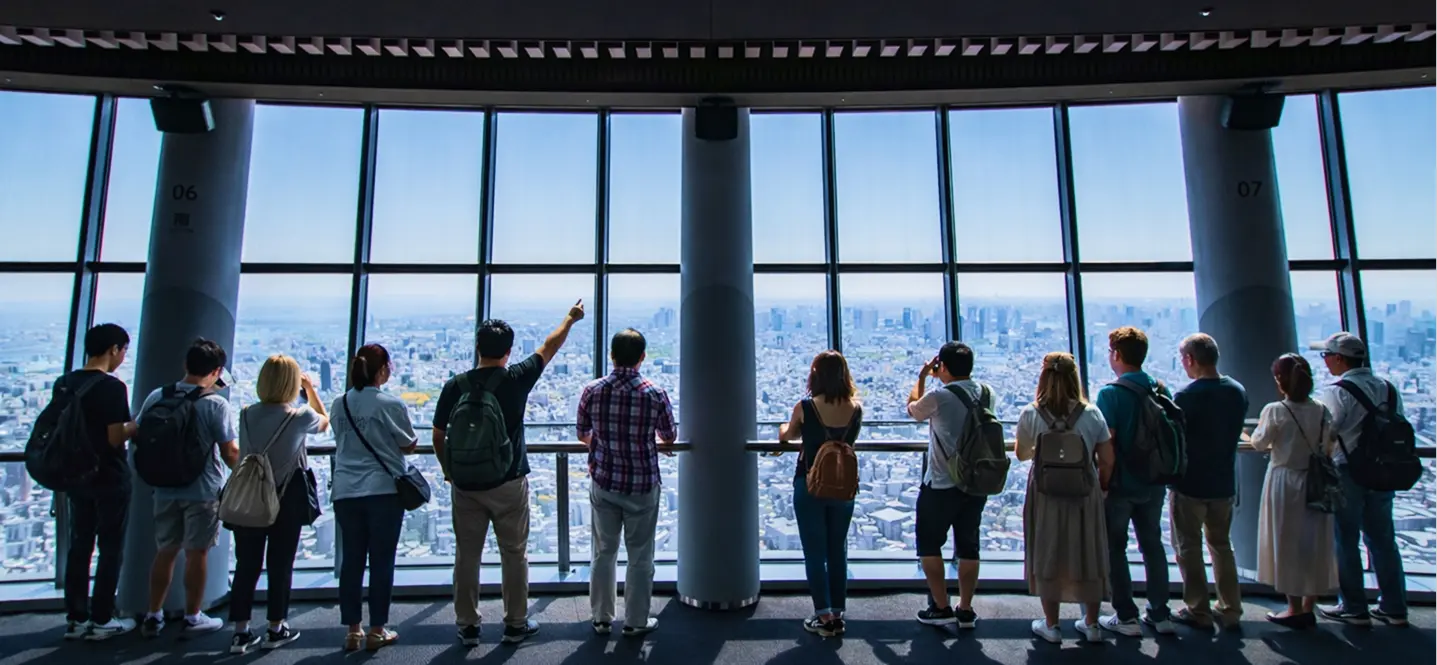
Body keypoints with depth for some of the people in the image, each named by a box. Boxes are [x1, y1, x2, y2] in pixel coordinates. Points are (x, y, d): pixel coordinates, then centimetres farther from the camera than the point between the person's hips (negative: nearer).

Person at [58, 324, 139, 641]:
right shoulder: (112, 387, -19)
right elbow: (116, 437, -19)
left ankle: (75, 619, 21)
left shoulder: (63, 383, 4)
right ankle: (100, 621, 12)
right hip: (110, 479, -7)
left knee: (79, 547, 14)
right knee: (110, 550, 4)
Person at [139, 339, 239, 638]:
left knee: (165, 551, 18)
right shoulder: (216, 403, -17)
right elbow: (230, 452, -15)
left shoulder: (157, 397, -2)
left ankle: (154, 616, 27)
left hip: (165, 488, 5)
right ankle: (193, 618, 18)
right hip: (203, 490, -4)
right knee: (197, 553, 7)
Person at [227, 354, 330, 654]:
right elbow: (324, 422, 10)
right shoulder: (300, 416, -13)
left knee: (246, 565, 10)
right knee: (280, 565, 8)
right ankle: (276, 629, 18)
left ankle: (241, 632, 15)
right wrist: (311, 389, 13)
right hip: (286, 499, -3)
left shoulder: (247, 414, -2)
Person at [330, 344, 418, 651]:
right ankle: (377, 630, 13)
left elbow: (341, 443, 13)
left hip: (345, 492, 4)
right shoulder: (391, 404, -11)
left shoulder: (339, 405, 3)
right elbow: (410, 446, -2)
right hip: (384, 490, -4)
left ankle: (353, 630, 19)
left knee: (351, 560, 12)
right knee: (381, 560, 6)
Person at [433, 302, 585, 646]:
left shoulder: (456, 385, -4)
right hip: (509, 483, -2)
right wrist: (570, 318, 20)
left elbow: (438, 437, 2)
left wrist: (449, 472, 18)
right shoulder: (516, 378, -9)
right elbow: (549, 347, 5)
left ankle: (468, 626, 22)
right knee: (514, 553, 10)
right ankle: (516, 623, 19)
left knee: (467, 555, 12)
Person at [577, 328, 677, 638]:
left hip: (603, 483, 3)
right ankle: (635, 621, 24)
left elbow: (583, 435, 8)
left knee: (604, 552, 17)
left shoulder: (591, 391, -7)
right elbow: (670, 438, 3)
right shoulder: (655, 394, -13)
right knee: (640, 556, 12)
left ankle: (601, 618, 30)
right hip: (642, 484, -2)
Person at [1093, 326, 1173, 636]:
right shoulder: (1160, 389, 2)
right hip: (1153, 483, 6)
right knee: (1153, 545, 17)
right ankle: (1160, 614, 26)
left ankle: (1126, 617, 12)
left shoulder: (1110, 393, -16)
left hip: (1121, 483, -6)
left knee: (1115, 548, 7)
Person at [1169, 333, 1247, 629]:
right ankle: (1231, 610, 25)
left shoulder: (1186, 395, -19)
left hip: (1190, 483, -6)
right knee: (1221, 545, 19)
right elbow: (1233, 433, 12)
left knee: (1189, 547, 7)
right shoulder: (1238, 392, 0)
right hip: (1224, 483, 6)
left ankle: (1199, 611, 14)